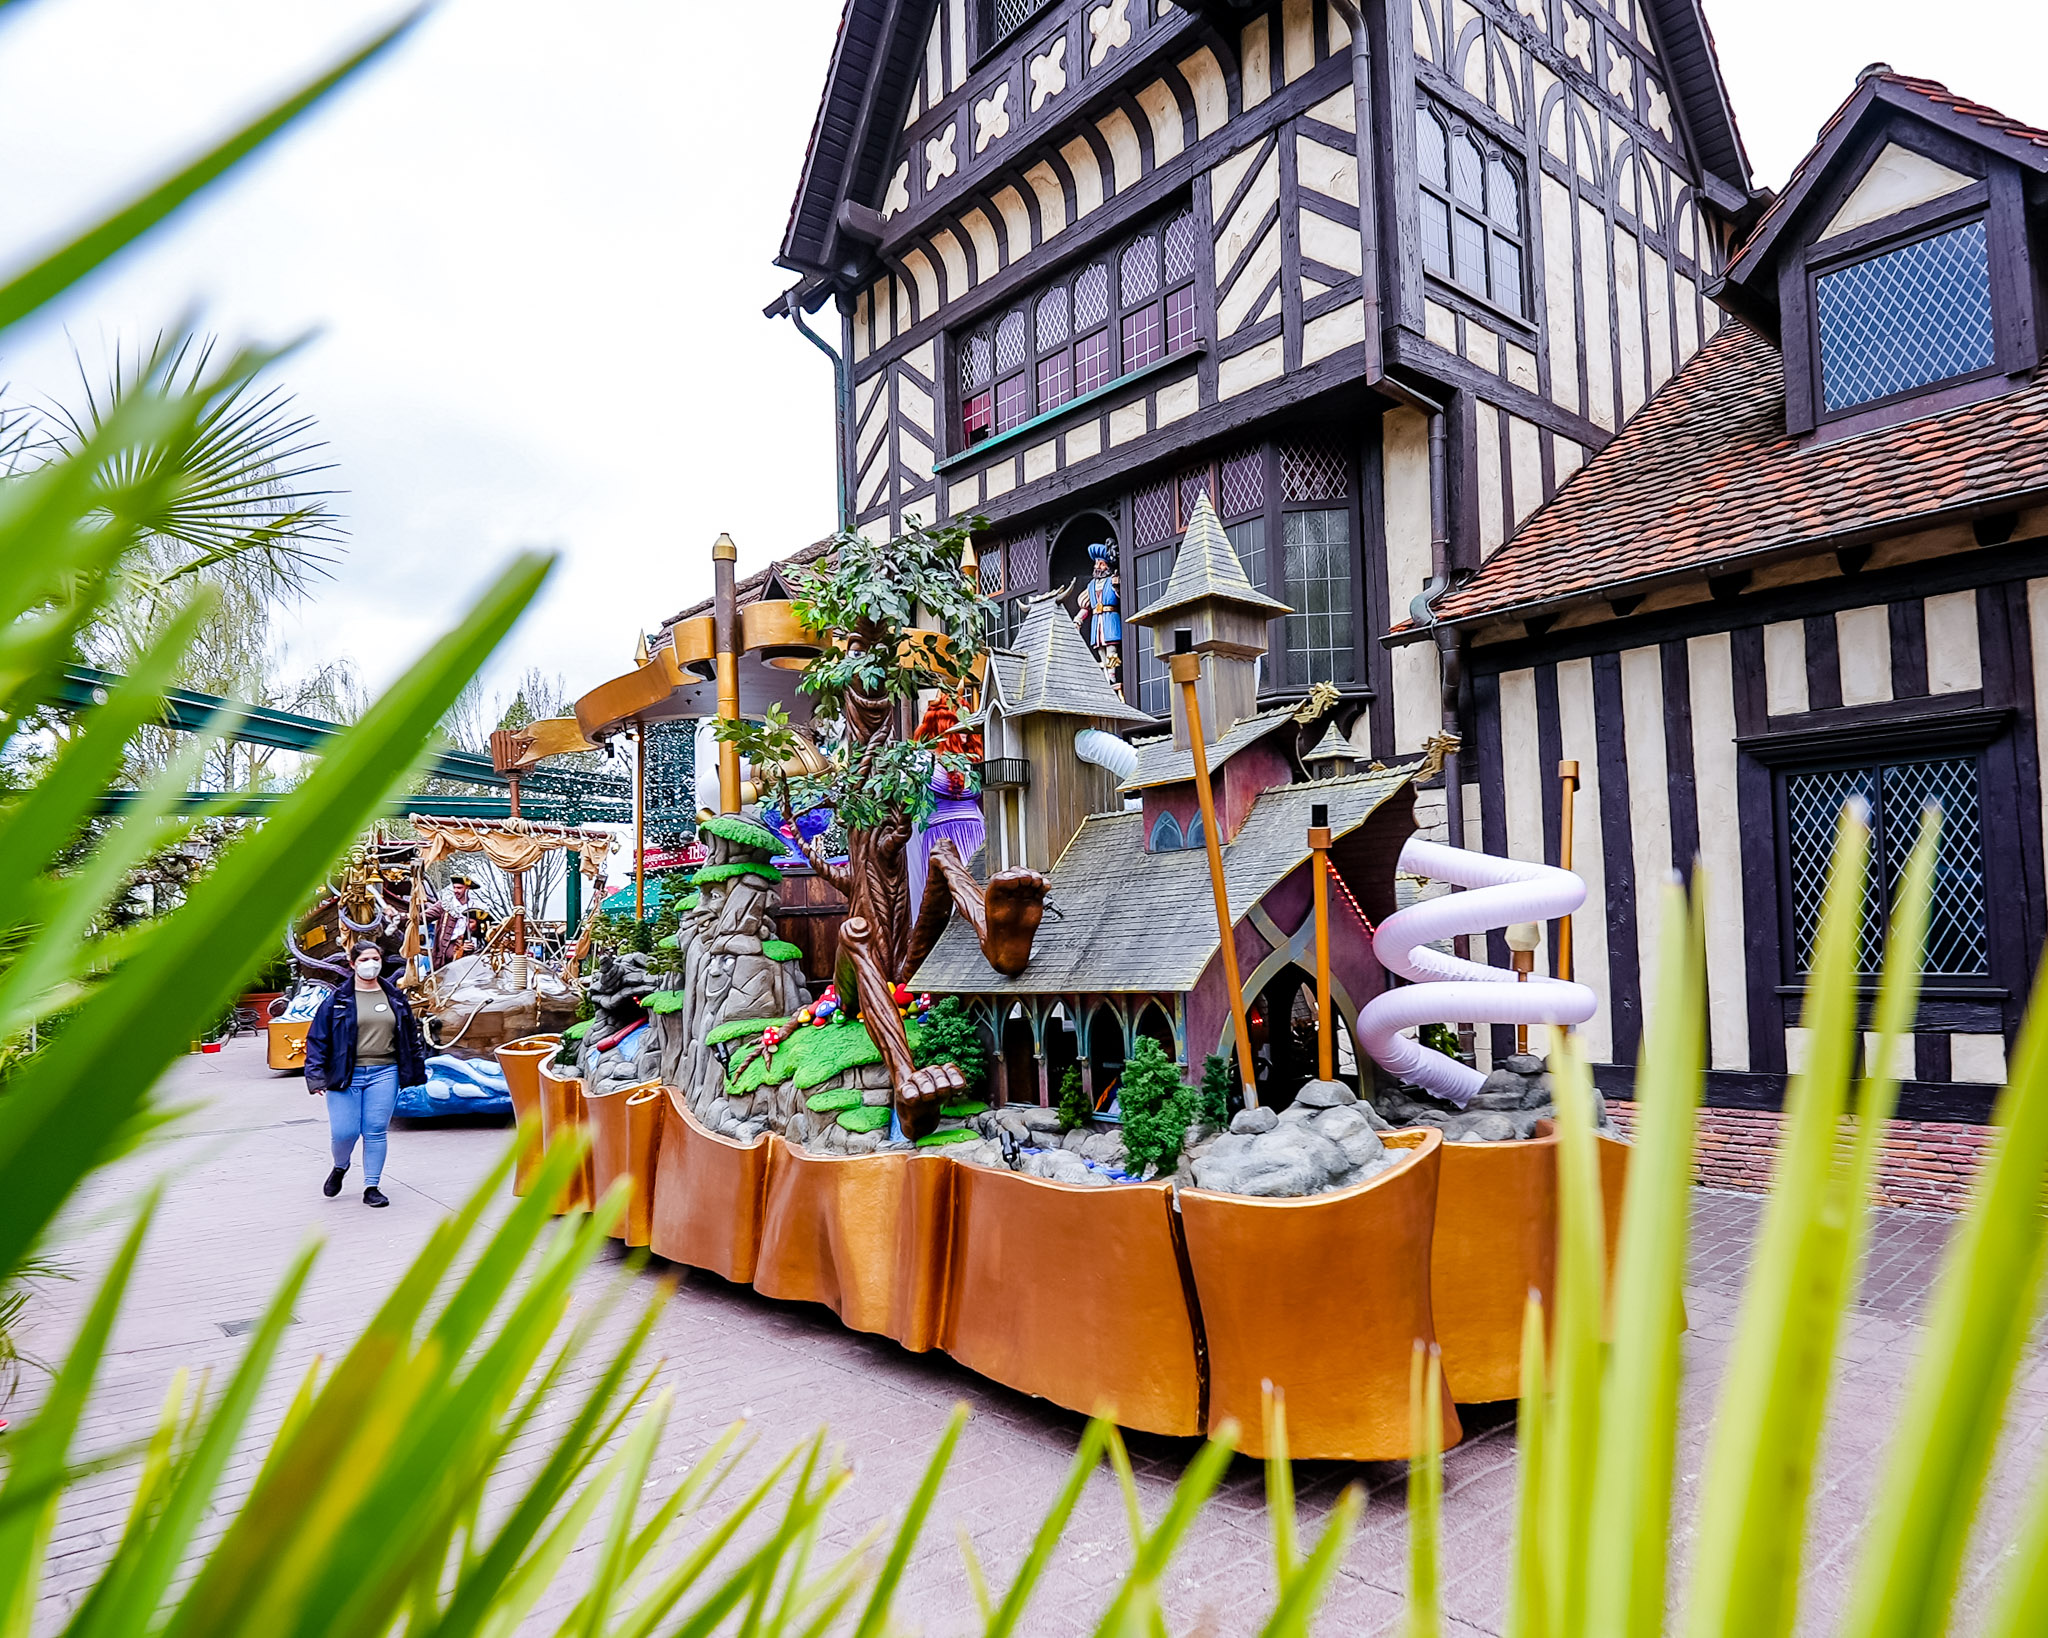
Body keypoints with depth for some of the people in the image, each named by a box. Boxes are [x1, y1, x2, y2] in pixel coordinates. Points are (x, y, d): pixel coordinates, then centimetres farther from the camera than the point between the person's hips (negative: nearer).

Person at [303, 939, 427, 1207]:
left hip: (384, 1074, 2)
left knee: (376, 1132, 1)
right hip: (345, 1076, -2)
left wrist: (417, 1072, 15)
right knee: (344, 1132, -3)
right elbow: (317, 1039, 1)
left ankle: (372, 1188, 12)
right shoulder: (337, 999, 1)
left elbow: (412, 1036, 16)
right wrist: (316, 1076, -7)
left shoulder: (394, 997, 11)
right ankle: (340, 1167, 30)